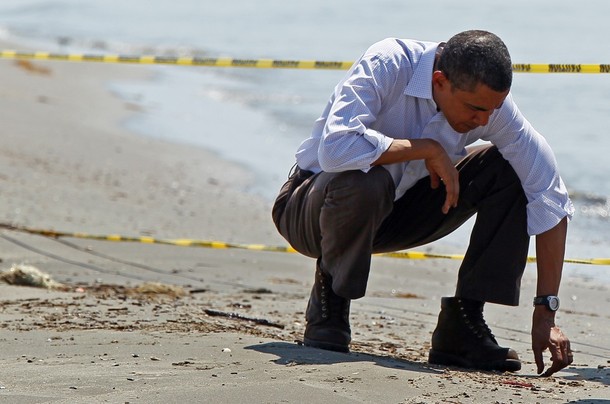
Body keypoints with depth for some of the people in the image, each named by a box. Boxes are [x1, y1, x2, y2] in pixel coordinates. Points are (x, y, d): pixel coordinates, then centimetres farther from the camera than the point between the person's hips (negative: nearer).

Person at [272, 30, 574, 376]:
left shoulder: (489, 101, -15)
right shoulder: (386, 67, -28)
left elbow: (551, 198, -13)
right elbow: (335, 148, -44)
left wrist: (546, 314, -18)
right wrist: (428, 149, -32)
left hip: (392, 214, 5)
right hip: (313, 211, -5)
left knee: (508, 170, -12)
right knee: (365, 182, -39)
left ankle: (461, 327, -11)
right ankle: (328, 304, -12)